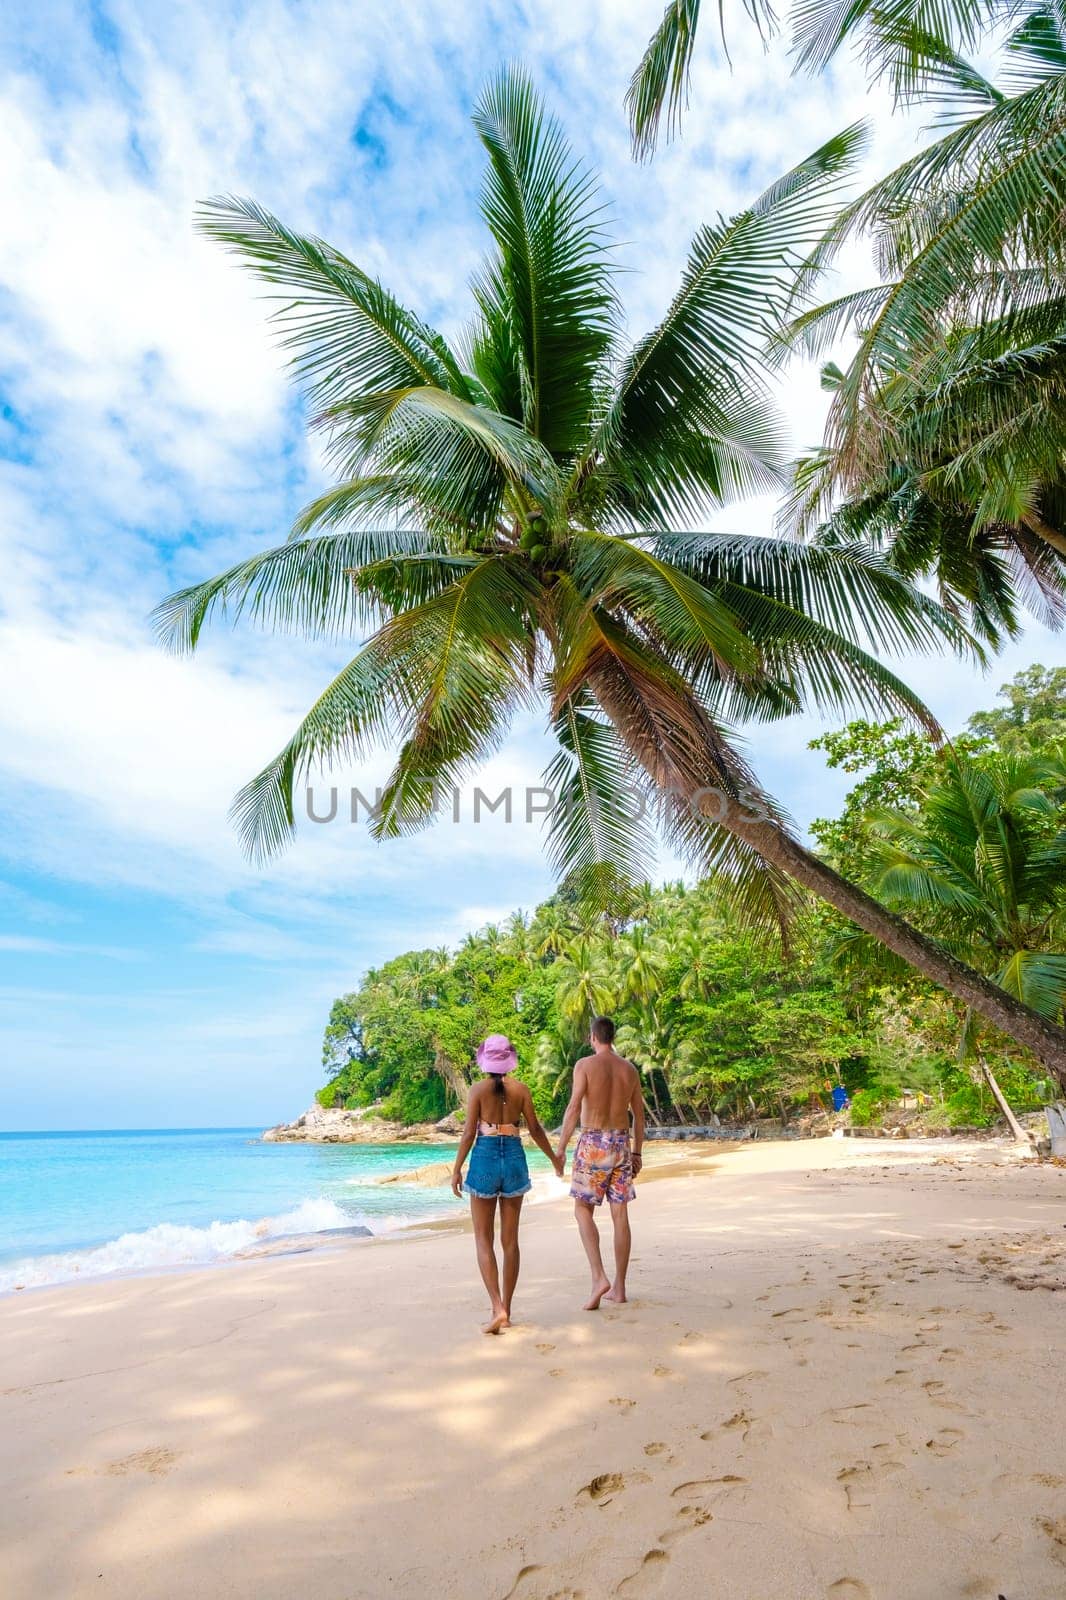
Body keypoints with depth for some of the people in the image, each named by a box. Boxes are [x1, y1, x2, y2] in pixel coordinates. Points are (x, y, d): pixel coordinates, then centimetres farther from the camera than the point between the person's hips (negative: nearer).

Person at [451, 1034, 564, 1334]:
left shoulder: (478, 1088, -6)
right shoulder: (521, 1089, 1)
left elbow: (469, 1132, -8)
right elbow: (535, 1130, 4)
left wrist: (457, 1169, 0)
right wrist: (554, 1158, 18)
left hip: (485, 1157, -3)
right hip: (514, 1158, 3)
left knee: (484, 1240, 6)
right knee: (510, 1240, 12)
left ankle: (497, 1308, -5)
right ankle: (505, 1311, 18)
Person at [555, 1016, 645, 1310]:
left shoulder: (585, 1065, -8)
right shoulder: (629, 1069, 8)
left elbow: (574, 1108, -15)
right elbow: (639, 1114, 12)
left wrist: (560, 1147, -10)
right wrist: (637, 1152, 20)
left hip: (593, 1143, -5)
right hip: (621, 1143, 5)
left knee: (583, 1210, 7)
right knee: (620, 1215, 9)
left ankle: (599, 1277, -7)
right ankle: (619, 1288, 16)